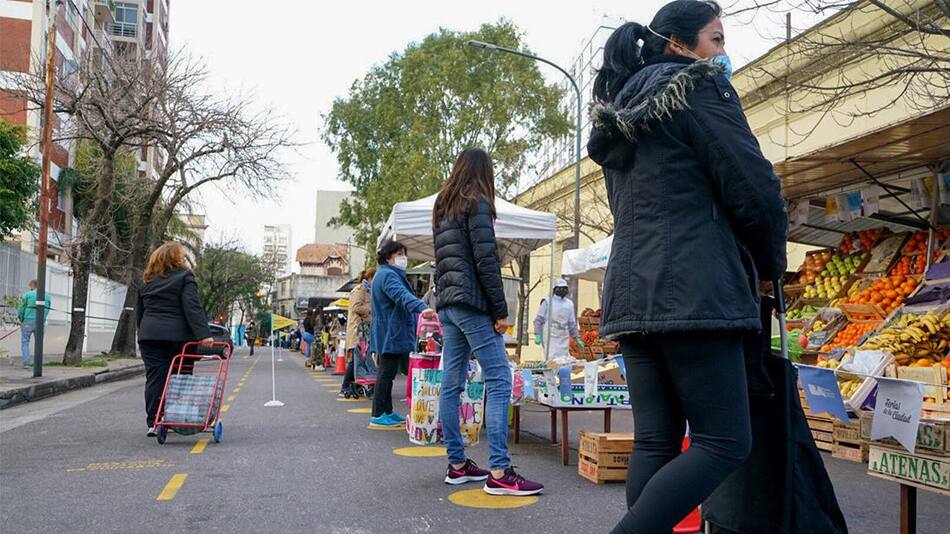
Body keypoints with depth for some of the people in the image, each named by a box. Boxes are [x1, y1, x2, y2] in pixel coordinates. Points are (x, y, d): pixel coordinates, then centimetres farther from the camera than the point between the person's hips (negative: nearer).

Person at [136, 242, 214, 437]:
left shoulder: (146, 281, 17)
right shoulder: (184, 277, 0)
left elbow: (139, 312, 22)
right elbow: (192, 308, -11)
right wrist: (203, 333, -17)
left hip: (149, 335, 4)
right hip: (177, 335, -4)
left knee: (154, 378, 4)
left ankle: (153, 422, 1)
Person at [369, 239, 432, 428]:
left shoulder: (386, 274, 21)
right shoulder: (388, 275, -15)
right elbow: (402, 295, -34)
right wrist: (421, 307, -48)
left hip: (388, 334, 11)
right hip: (391, 333, -11)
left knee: (387, 373, 14)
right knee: (387, 373, -7)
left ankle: (387, 412, 22)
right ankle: (378, 415, -4)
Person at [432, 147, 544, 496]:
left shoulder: (442, 209, 21)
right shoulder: (476, 203, -5)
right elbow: (486, 261, -13)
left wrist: (444, 299, 17)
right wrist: (501, 310, -11)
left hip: (447, 304, 9)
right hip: (472, 302, -9)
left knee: (452, 384, 7)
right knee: (499, 380, -10)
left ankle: (457, 465, 12)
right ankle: (499, 472, -15)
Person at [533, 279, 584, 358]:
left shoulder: (569, 304, 15)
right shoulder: (548, 302, 0)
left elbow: (572, 323, 21)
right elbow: (539, 320, 0)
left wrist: (577, 338, 17)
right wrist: (537, 335, -10)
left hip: (564, 339, 5)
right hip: (550, 337, -5)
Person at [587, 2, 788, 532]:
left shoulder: (621, 110, 22)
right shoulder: (699, 87, -2)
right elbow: (754, 188, -8)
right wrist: (770, 264, 10)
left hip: (631, 295, 8)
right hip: (693, 295, -8)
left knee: (654, 442, 8)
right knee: (725, 443, -4)